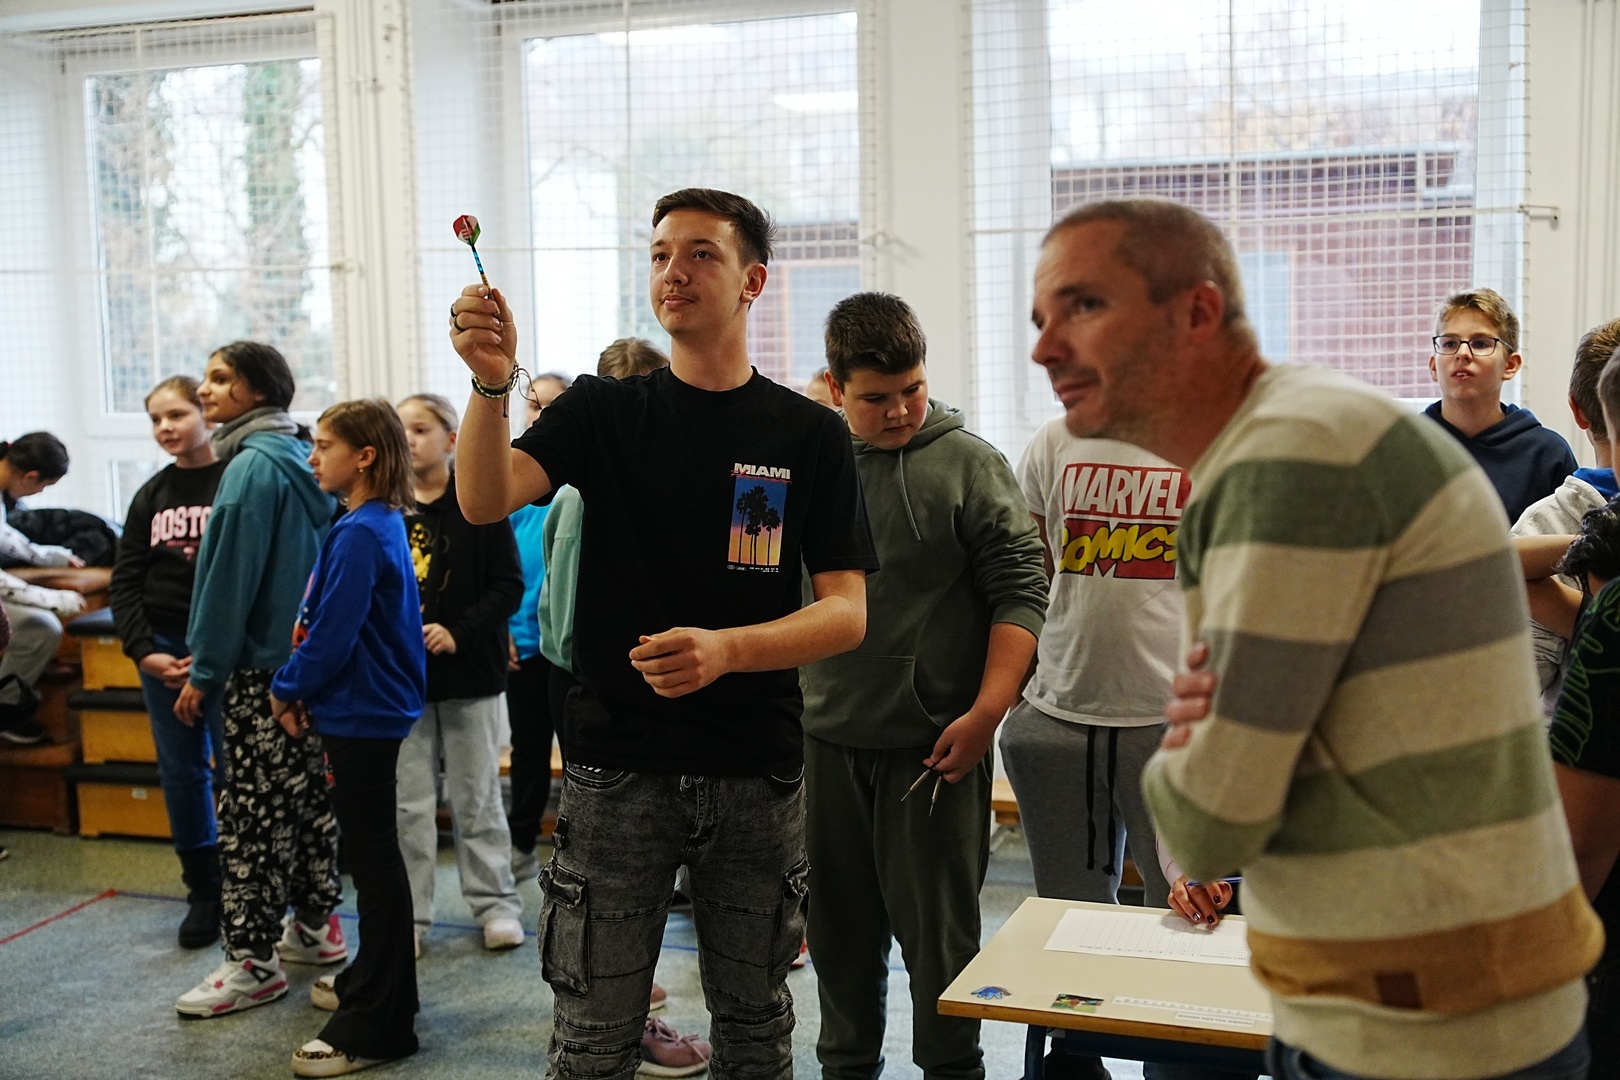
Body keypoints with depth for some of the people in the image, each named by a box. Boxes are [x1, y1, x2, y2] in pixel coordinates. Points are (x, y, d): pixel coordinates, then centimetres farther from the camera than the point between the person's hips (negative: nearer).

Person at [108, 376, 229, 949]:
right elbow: (124, 583, 10)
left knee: (233, 769, -3)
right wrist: (145, 651, -3)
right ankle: (204, 891, 20)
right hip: (163, 647, 5)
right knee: (181, 771, 9)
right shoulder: (152, 495, 10)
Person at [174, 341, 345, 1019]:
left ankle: (252, 963, 2)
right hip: (308, 657, 9)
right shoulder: (301, 461, 12)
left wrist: (205, 668, -10)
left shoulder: (253, 466, -16)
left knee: (253, 811, -4)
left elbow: (231, 575, -17)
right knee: (306, 794, 16)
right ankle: (316, 927, 27)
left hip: (261, 666, -9)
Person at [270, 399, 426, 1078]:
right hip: (370, 709, 10)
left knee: (372, 858, -4)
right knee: (371, 853, 20)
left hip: (362, 716, -10)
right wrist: (306, 692, 6)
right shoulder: (382, 524, 11)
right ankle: (373, 981, 35)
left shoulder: (359, 534, -19)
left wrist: (288, 689, -6)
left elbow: (332, 635, -22)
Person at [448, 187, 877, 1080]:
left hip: (757, 772, 0)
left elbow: (847, 613, -5)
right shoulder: (603, 412, 3)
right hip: (617, 764, 0)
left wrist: (725, 648, -22)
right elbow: (486, 501, -14)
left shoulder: (810, 434, 1)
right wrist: (492, 382, -32)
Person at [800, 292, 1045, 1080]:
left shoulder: (970, 465, -3)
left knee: (938, 927, 4)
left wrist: (986, 713, -14)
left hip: (933, 744, -3)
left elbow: (1020, 592, -6)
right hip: (824, 741, 3)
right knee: (839, 925, 15)